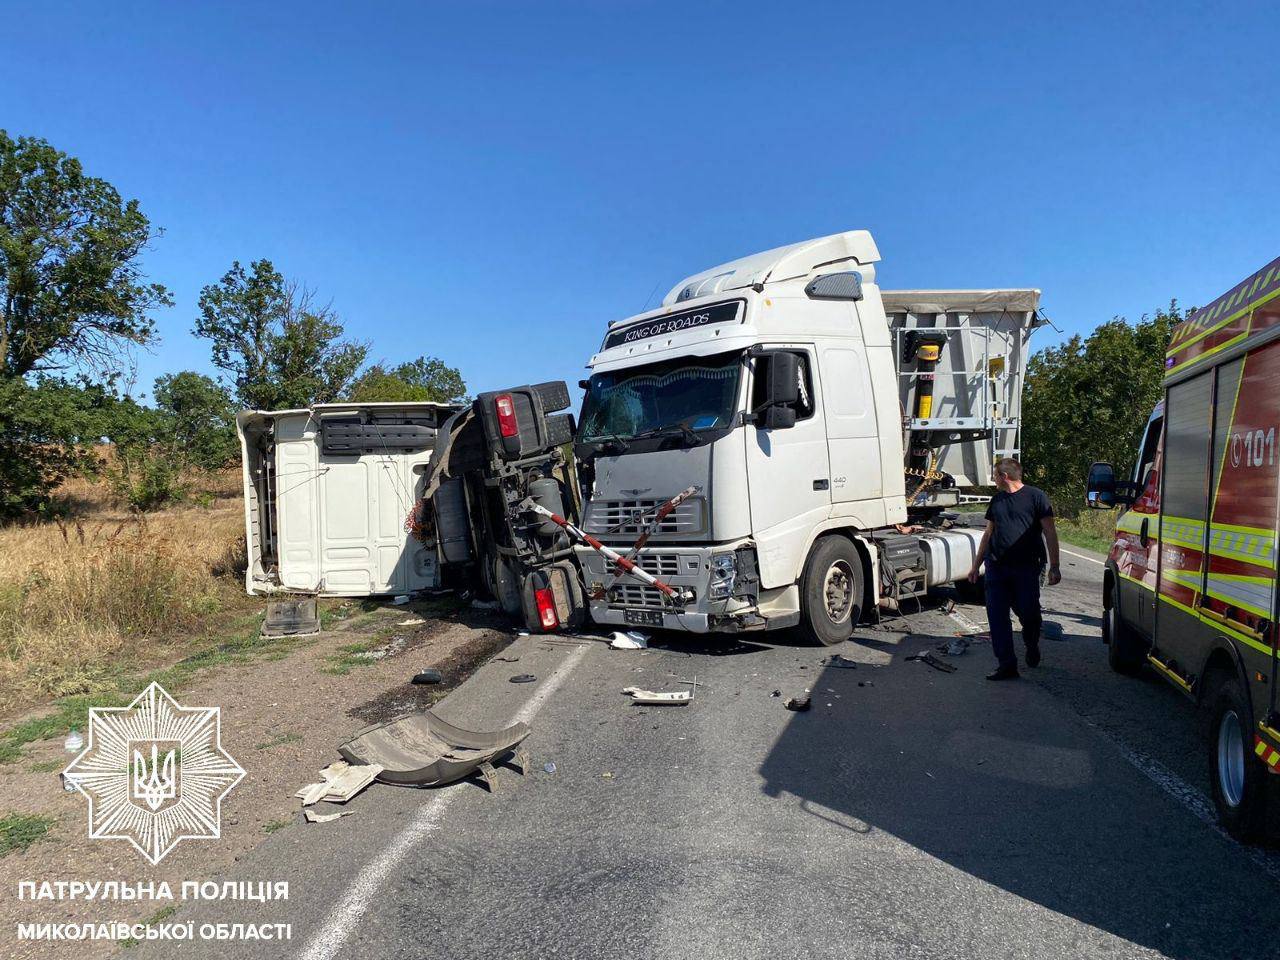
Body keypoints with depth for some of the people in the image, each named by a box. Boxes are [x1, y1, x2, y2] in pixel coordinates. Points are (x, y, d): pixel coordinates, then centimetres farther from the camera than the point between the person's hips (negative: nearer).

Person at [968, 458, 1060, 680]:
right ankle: (1007, 664, 3)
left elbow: (1049, 533, -3)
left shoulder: (1036, 496, 0)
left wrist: (1054, 566, -10)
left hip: (1026, 567, -5)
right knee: (997, 616, -2)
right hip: (996, 567, 5)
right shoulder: (997, 500, 18)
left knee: (1028, 612, -4)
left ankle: (1032, 645, 30)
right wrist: (976, 566, 22)